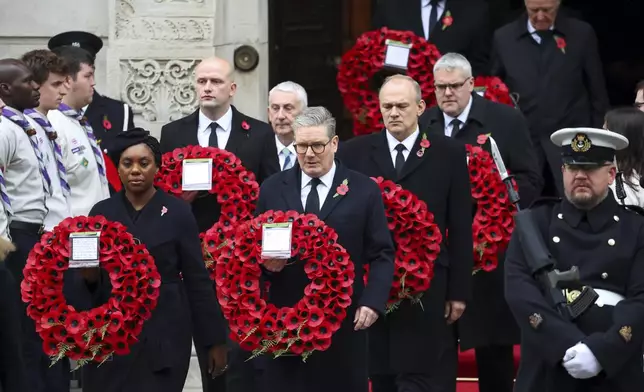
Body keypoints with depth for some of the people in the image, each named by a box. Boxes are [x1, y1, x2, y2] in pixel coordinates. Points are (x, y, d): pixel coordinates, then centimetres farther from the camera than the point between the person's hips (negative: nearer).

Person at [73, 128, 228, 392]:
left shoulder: (177, 212, -1)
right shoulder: (101, 212, 7)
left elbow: (197, 279, 0)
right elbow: (94, 281, 10)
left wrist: (213, 339, 0)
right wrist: (89, 275, -14)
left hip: (164, 334, -2)